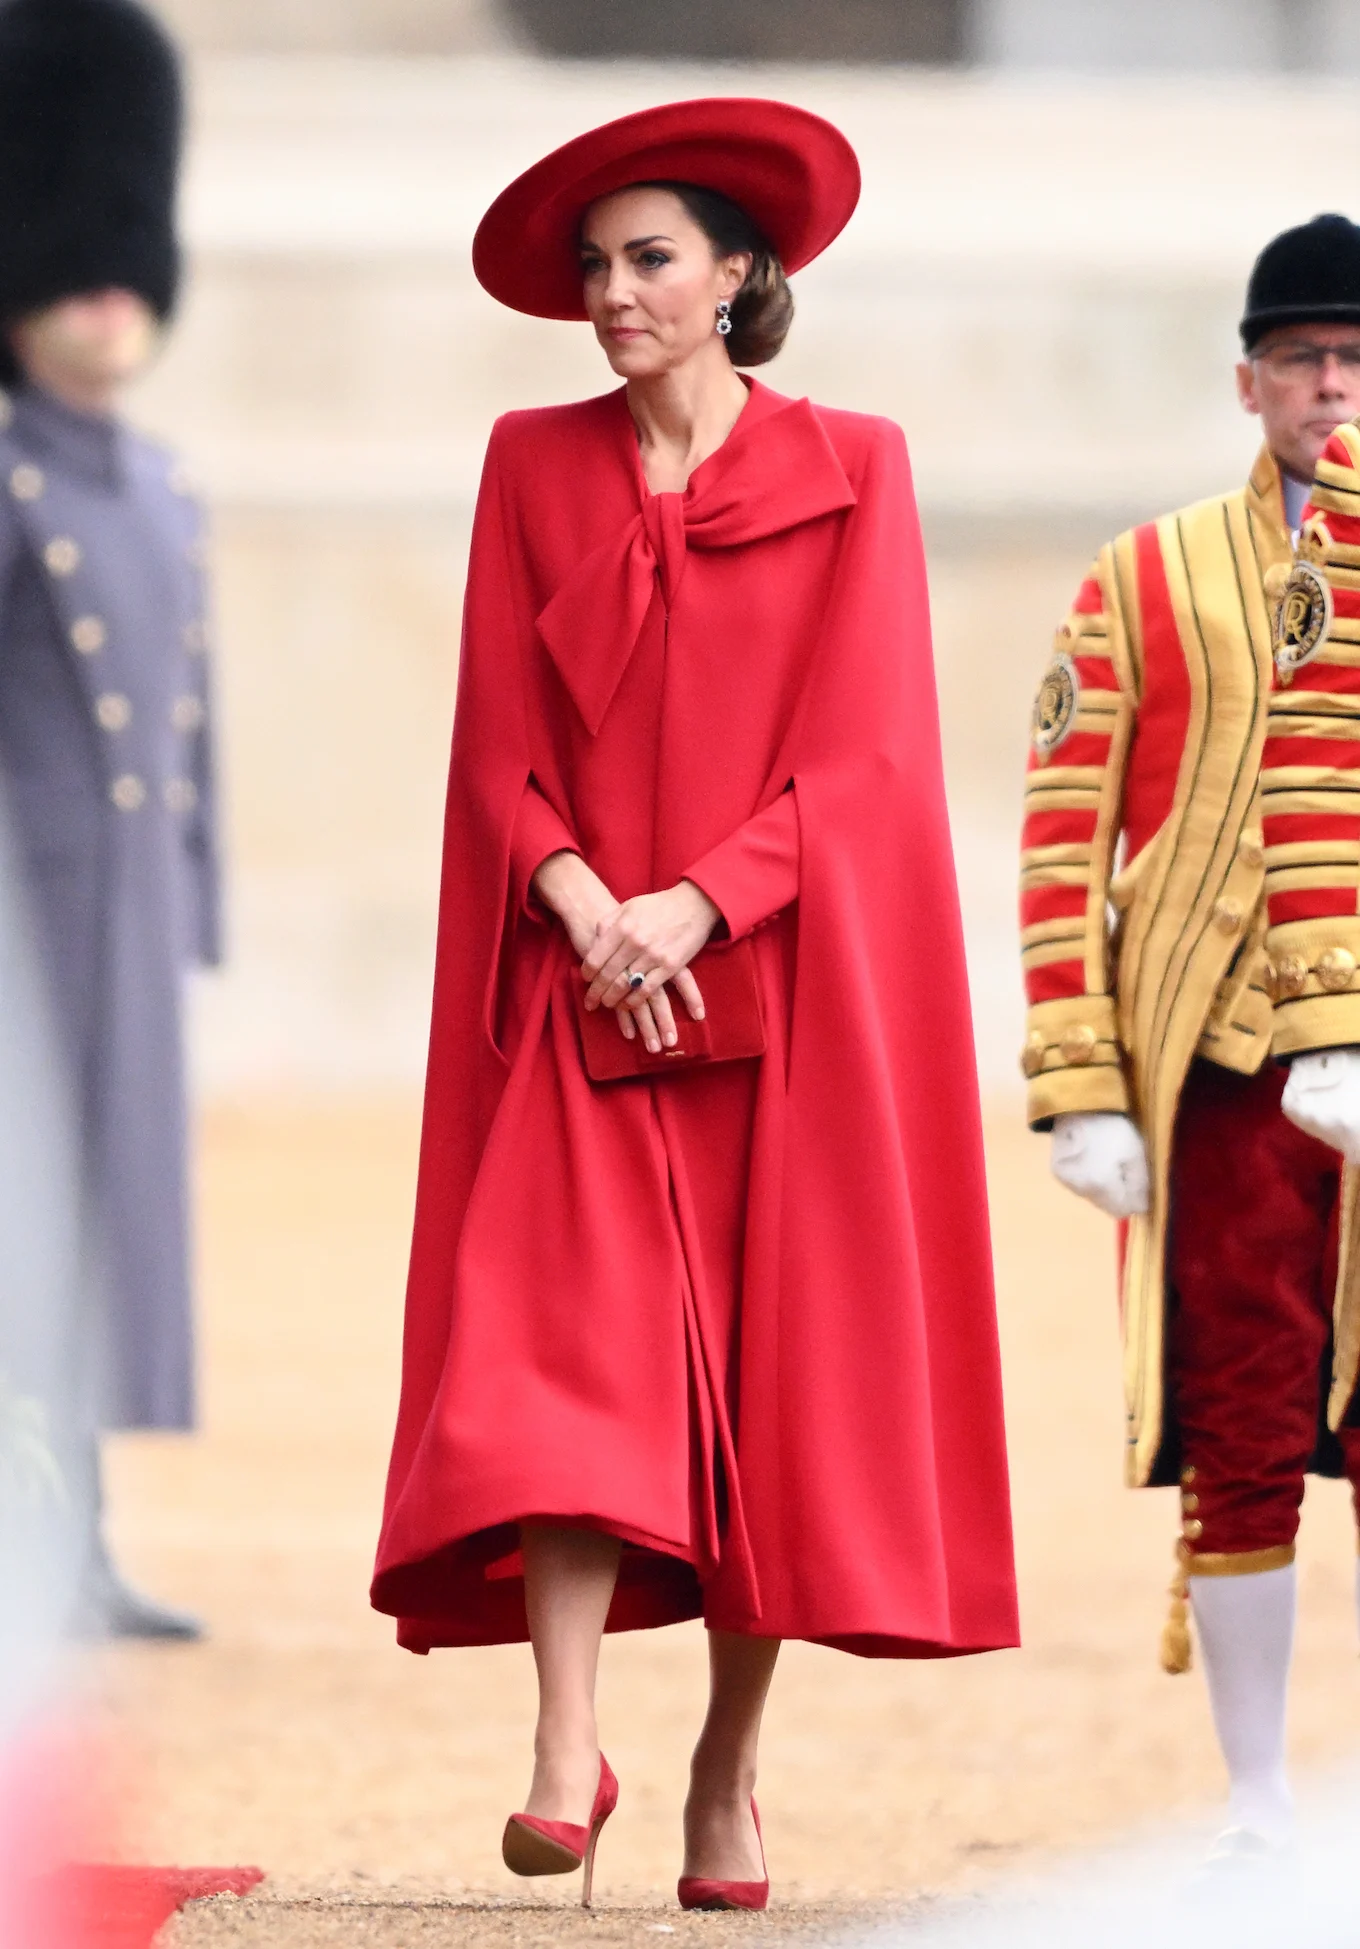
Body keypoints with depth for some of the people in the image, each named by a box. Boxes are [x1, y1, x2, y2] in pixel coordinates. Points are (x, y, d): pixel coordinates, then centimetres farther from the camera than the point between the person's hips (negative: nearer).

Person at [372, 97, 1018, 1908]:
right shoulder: (535, 467, 10)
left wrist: (696, 906, -14)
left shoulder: (846, 473, 4)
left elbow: (860, 751, -3)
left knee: (774, 1380, -2)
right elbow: (498, 740, 6)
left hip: (777, 991, -1)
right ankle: (568, 1754, -22)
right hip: (579, 996, 1)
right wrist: (578, 901, -11)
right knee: (563, 1352, -15)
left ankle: (729, 1772, 7)